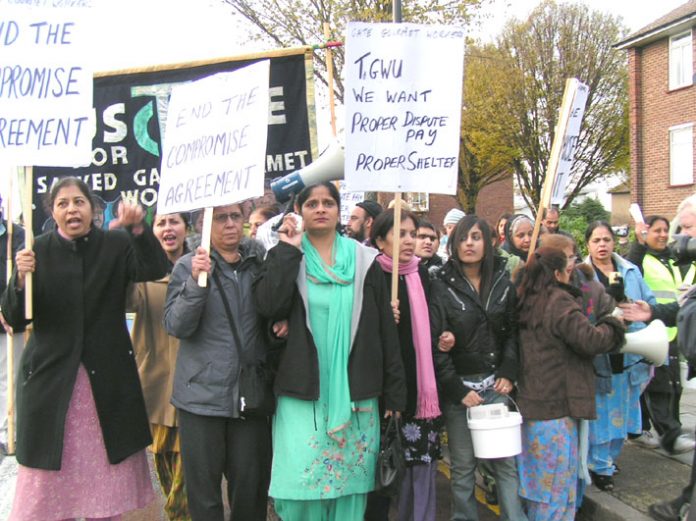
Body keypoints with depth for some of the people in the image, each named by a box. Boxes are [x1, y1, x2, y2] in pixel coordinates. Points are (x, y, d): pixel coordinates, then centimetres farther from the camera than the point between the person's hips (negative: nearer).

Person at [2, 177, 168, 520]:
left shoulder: (117, 245, 1)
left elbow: (155, 270, -16)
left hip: (108, 379, 1)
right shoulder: (37, 251, 0)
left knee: (105, 475, 9)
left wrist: (138, 229, -31)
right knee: (49, 481, 5)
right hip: (51, 377, 0)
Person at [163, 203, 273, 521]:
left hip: (251, 394, 2)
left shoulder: (259, 262, 6)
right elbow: (176, 326, -10)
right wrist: (196, 281, -22)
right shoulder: (188, 265, -1)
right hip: (203, 394, -2)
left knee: (251, 487, 9)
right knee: (203, 490, 8)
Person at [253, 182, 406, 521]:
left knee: (350, 480, 6)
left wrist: (394, 392, 4)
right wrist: (289, 249, -11)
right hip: (302, 393, -1)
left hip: (356, 393, 1)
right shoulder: (283, 257, 5)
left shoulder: (364, 260, 6)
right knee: (302, 483, -4)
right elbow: (268, 305, -15)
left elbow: (386, 329, 6)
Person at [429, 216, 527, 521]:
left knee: (506, 461, 3)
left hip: (495, 383, 3)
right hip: (458, 386, -2)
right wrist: (458, 390, -11)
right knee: (463, 465, 5)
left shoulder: (502, 283, 6)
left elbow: (513, 331, 10)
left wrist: (509, 373, -2)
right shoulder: (442, 287, -5)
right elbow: (434, 344, -9)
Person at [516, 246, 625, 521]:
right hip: (556, 406, -8)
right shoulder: (559, 302, -17)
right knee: (558, 481, 4)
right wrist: (613, 324, -3)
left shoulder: (527, 302, 8)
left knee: (538, 476, 19)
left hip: (531, 401, 8)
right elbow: (590, 341, -20)